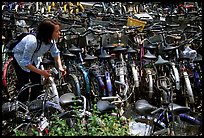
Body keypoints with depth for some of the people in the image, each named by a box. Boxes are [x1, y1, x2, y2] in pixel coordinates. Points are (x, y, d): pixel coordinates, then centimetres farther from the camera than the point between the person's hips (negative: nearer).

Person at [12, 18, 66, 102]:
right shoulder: (33, 41, -41)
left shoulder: (51, 40, -22)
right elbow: (25, 62, -36)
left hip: (34, 59, 6)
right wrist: (41, 72, -39)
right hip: (21, 58, -6)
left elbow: (56, 53, -4)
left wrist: (60, 67, -18)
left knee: (38, 84, 5)